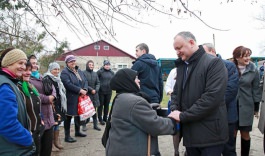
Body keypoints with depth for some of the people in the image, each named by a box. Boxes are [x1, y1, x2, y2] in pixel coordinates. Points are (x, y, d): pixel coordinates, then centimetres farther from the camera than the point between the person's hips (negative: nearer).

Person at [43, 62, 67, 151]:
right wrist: (51, 104, -21)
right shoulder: (46, 79, -13)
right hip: (51, 105, -8)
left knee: (57, 123, 14)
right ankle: (51, 144, 9)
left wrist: (62, 105, 18)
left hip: (59, 105, 8)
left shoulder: (58, 79, 14)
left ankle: (56, 141, 25)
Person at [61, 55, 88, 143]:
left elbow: (85, 81, 9)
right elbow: (68, 84, -23)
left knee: (78, 114, 18)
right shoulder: (64, 72, -11)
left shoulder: (79, 71, 14)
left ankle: (77, 131, 35)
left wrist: (85, 89, -11)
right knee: (68, 117, 0)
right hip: (70, 98, -8)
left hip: (80, 97, 8)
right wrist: (80, 90, -22)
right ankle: (67, 136, 10)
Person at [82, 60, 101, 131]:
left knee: (94, 110, 10)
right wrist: (91, 89, -15)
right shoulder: (83, 73, -6)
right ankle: (84, 125, 15)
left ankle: (95, 125, 18)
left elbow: (98, 83, 9)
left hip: (94, 94, 5)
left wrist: (96, 90, -8)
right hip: (86, 94, -5)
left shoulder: (95, 73, 11)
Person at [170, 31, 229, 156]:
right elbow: (176, 92, 16)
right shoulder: (181, 66, 14)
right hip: (189, 133, 7)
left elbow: (212, 97, -22)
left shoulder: (214, 63, -11)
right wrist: (175, 110, -6)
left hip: (210, 134, -6)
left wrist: (183, 116, -20)